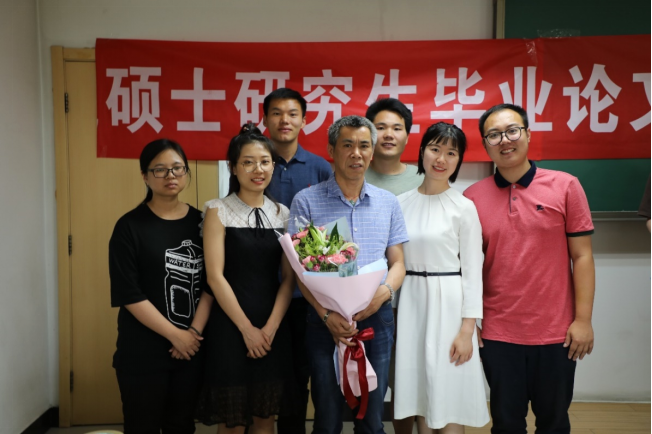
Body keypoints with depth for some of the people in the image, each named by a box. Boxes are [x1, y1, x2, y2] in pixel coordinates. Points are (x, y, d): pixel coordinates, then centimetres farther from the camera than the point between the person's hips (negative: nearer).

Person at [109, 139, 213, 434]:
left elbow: (210, 284, 1)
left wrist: (194, 332, -11)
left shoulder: (200, 222, 3)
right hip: (142, 351, -3)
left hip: (192, 347, 3)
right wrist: (175, 334, -14)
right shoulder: (130, 226, -6)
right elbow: (128, 295, -12)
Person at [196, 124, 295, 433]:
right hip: (230, 326, -3)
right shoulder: (218, 211, -4)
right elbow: (215, 276, -10)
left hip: (273, 328, 4)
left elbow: (288, 277, 3)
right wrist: (246, 328, -12)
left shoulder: (283, 214, 7)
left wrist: (270, 327, -8)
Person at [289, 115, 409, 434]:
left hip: (376, 319, 2)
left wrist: (385, 291, -13)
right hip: (326, 320, -2)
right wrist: (326, 314, -16)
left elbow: (397, 263, 8)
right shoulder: (307, 201, -3)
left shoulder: (388, 203, 6)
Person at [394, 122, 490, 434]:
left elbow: (472, 270, -5)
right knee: (418, 391, 10)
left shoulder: (464, 207, -5)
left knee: (448, 396, 3)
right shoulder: (401, 203, 5)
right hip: (411, 302, 3)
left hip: (449, 303, -3)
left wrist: (467, 329, -10)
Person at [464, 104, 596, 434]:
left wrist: (583, 319, -6)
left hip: (556, 332, 0)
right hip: (497, 335, 1)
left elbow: (582, 256, -2)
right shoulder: (472, 197, -1)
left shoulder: (565, 187, -3)